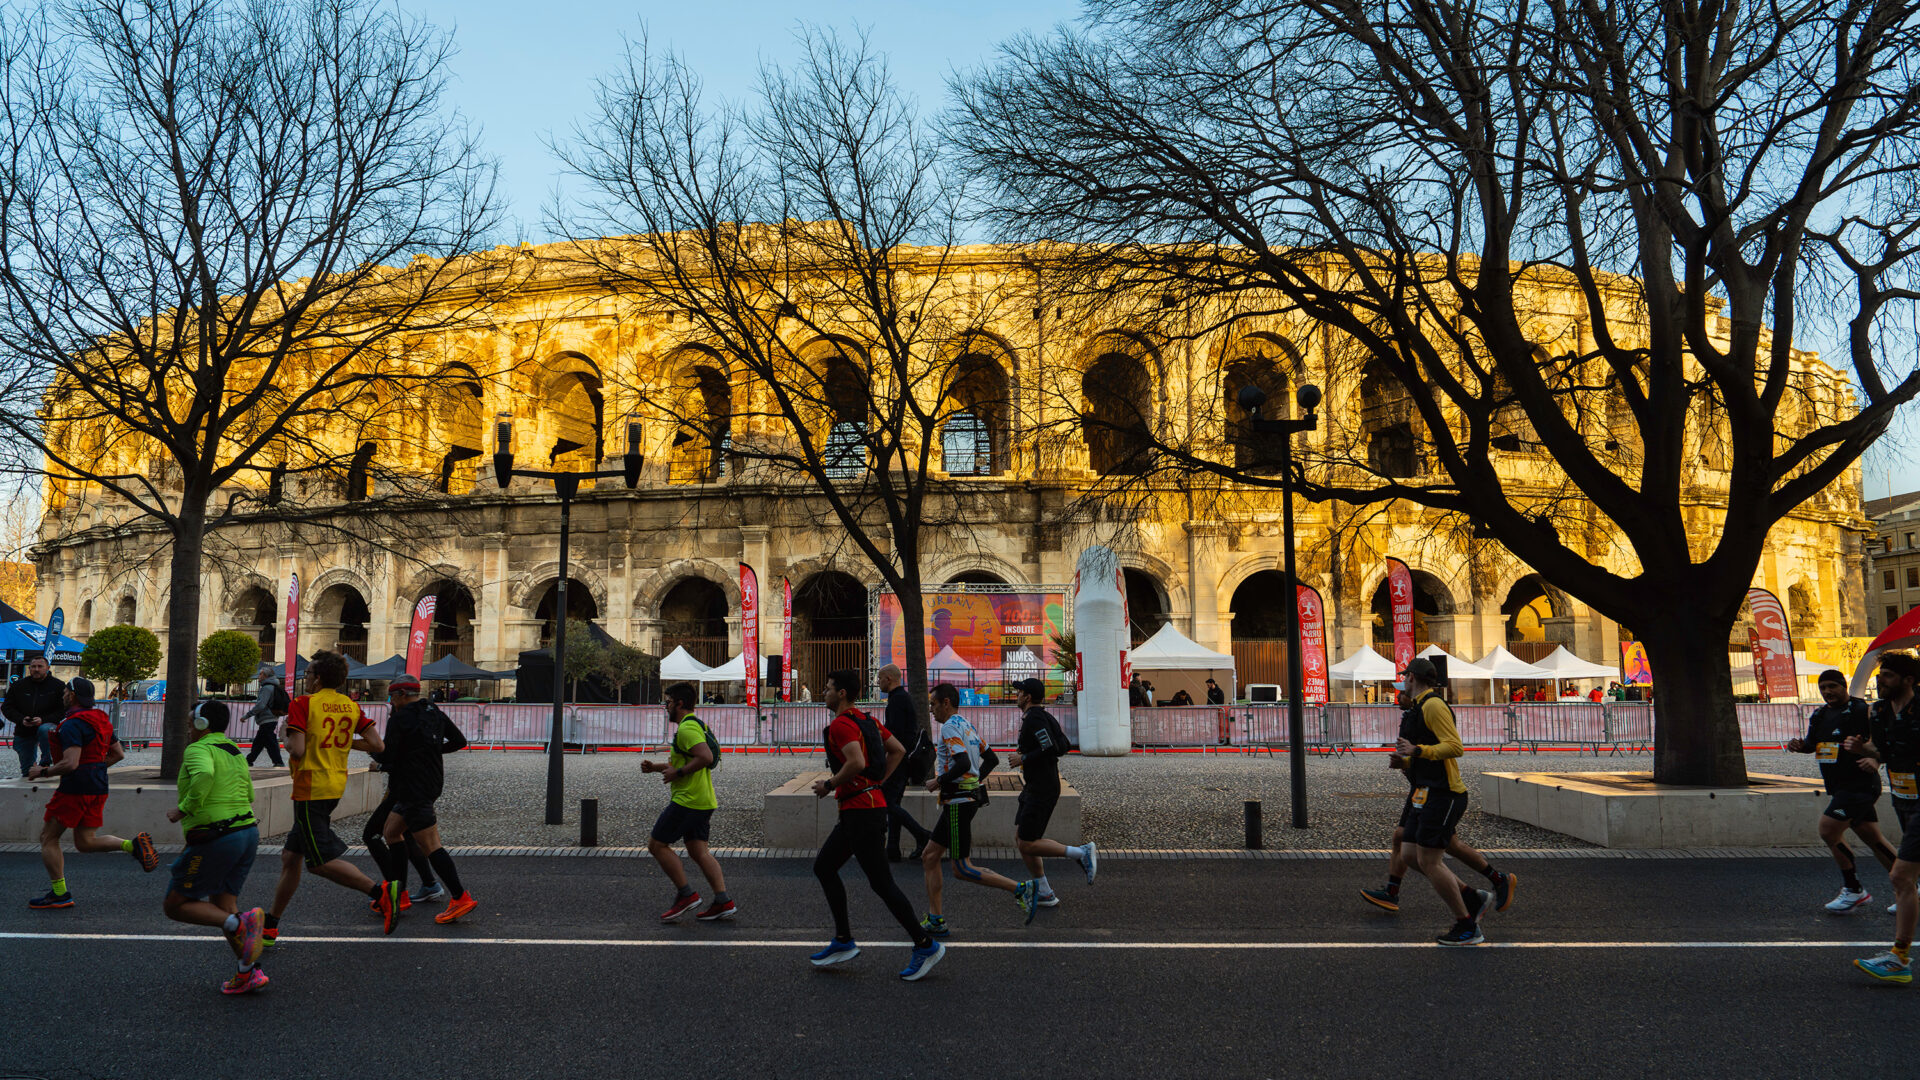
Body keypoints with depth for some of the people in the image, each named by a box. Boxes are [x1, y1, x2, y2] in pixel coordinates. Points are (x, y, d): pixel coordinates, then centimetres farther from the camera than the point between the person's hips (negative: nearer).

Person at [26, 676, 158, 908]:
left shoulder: (72, 724, -16)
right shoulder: (101, 720, 13)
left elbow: (70, 764, -24)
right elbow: (118, 754, 19)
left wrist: (42, 772, -9)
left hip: (75, 787, -8)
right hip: (98, 787, 8)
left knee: (48, 838, 6)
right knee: (85, 842, 13)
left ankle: (59, 894, 5)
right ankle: (133, 845, -8)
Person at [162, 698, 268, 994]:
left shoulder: (198, 749, -7)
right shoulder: (235, 752, 18)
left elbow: (204, 774, -30)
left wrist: (184, 808, -19)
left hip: (216, 839, -8)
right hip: (248, 830, 8)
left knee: (175, 905, 4)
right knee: (222, 905, 15)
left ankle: (239, 924, -18)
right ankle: (249, 972, 6)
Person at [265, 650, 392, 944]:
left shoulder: (302, 703, -10)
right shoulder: (351, 706, 7)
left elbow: (298, 750, -19)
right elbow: (377, 746, 2)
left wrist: (287, 744, 2)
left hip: (310, 788, -8)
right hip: (336, 785, 8)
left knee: (322, 861, -6)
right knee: (290, 856, 16)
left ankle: (379, 893, -16)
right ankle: (270, 927, 23)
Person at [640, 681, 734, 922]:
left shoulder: (686, 728, -14)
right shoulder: (695, 725, 20)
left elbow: (705, 757, -28)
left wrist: (677, 773, -18)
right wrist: (656, 767, 20)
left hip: (688, 800, -10)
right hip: (703, 802, 10)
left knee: (656, 845, -1)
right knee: (698, 851, 8)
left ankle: (686, 894, 0)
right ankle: (723, 901, 1)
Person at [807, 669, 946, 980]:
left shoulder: (840, 724, -14)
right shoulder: (866, 720, 14)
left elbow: (856, 762, -30)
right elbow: (898, 750, 18)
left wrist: (829, 785, -15)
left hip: (862, 811, -10)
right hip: (855, 811, 10)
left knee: (881, 883, -5)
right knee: (823, 867, 16)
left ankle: (925, 945, 1)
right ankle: (843, 941, 20)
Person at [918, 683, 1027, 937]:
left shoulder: (950, 727, -14)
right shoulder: (967, 725, 15)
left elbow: (963, 764, -27)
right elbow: (989, 758, 20)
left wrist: (938, 782, -15)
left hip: (959, 802, -10)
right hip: (958, 802, 10)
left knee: (962, 871, -6)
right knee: (930, 857, 11)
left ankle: (1021, 889, -6)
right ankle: (935, 920, 12)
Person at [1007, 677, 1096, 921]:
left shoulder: (1034, 717, -16)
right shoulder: (1044, 716, 14)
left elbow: (1051, 748, -25)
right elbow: (1062, 747, 15)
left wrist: (1023, 758, -15)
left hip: (1041, 790, -10)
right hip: (1033, 788, 10)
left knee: (1028, 844, -8)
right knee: (1020, 838, 11)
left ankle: (1081, 852, -5)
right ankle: (1044, 892, 15)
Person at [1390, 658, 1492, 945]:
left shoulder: (1433, 705, -14)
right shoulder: (1417, 708, 17)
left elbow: (1455, 747, -23)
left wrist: (1417, 750, -31)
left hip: (1442, 794, -10)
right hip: (1425, 793, 10)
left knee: (1428, 861, -7)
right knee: (1409, 854, 8)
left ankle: (1467, 927, 4)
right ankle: (1473, 899, 16)